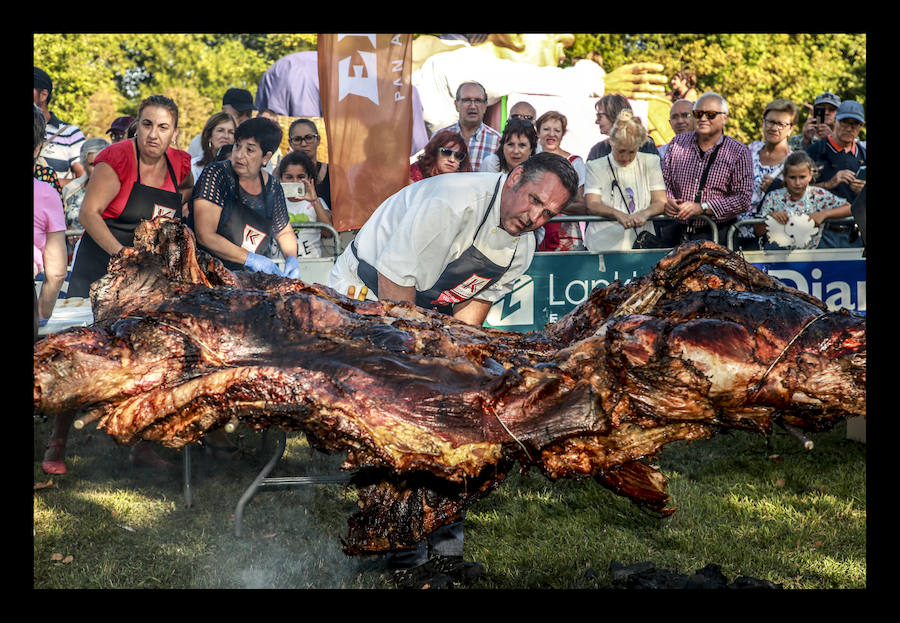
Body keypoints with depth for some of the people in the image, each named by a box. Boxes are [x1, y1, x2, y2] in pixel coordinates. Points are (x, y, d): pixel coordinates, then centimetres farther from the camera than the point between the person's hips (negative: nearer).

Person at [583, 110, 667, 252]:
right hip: (603, 244, -2)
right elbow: (592, 205, -4)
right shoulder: (595, 167, 9)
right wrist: (618, 214, -24)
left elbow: (661, 202, 6)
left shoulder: (650, 163, 14)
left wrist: (645, 213, -17)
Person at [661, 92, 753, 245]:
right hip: (676, 231, 2)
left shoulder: (739, 152, 1)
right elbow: (663, 181, 16)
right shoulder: (678, 143, 12)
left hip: (716, 234, -2)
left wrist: (702, 208, -15)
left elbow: (743, 199, -6)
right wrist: (666, 201, -7)